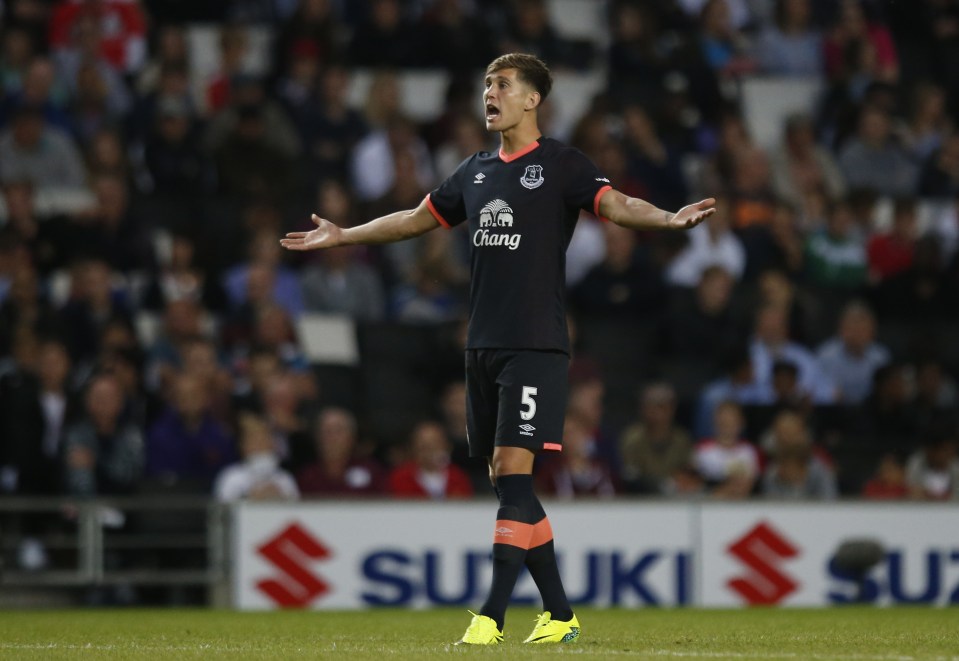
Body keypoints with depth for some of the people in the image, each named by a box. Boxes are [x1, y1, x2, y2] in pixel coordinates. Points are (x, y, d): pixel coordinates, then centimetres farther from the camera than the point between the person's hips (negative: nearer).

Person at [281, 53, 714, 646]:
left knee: (512, 468, -14)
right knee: (506, 482, 6)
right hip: (484, 345, 7)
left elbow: (615, 204, -17)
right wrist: (342, 236, 33)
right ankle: (560, 614, 14)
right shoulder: (477, 172, 16)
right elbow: (418, 219, 28)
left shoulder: (560, 165, -3)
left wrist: (668, 219, -36)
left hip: (537, 345, -7)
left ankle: (493, 615, -16)